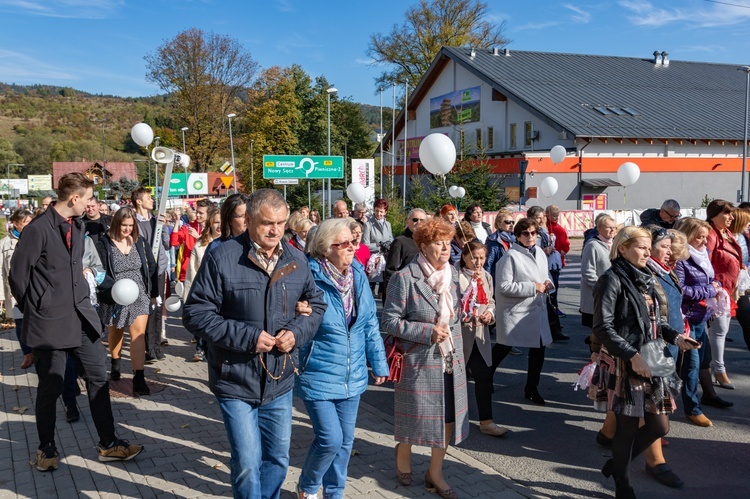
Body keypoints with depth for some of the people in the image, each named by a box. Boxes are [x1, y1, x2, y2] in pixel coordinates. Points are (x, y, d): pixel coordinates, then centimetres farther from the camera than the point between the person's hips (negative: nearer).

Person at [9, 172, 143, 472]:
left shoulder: (78, 225, 8)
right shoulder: (38, 229, -15)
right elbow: (18, 275, -10)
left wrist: (82, 299, 14)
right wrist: (34, 311, -1)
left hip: (81, 316, 7)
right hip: (50, 323, -6)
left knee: (98, 379, 7)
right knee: (50, 387, 7)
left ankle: (108, 444, 17)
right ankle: (46, 448, 27)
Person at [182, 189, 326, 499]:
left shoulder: (296, 260, 2)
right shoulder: (221, 258, -14)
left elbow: (317, 305, 13)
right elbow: (195, 314, -13)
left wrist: (297, 332, -7)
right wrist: (247, 337, -20)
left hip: (280, 382, 5)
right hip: (236, 383, -4)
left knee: (278, 459, 17)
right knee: (247, 464, -1)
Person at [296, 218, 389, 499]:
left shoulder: (358, 275, 1)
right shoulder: (309, 278, -17)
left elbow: (370, 323, 8)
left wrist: (378, 363, 10)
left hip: (352, 376, 6)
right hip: (318, 376, -5)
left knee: (345, 439, 15)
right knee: (330, 439, -6)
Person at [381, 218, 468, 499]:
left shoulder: (454, 275, 5)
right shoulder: (405, 278, -14)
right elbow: (389, 320, -15)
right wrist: (427, 332, -19)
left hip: (451, 360, 5)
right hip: (418, 361, -5)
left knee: (448, 416, 9)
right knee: (415, 415, 11)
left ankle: (435, 473, 28)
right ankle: (403, 455, 42)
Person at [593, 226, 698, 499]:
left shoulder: (645, 278, 12)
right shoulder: (612, 280, -12)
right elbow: (602, 327, -17)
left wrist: (675, 336, 2)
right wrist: (632, 355, -23)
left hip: (650, 363, 8)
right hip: (625, 364, -8)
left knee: (659, 425, 11)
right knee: (628, 426, 3)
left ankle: (615, 465, 31)